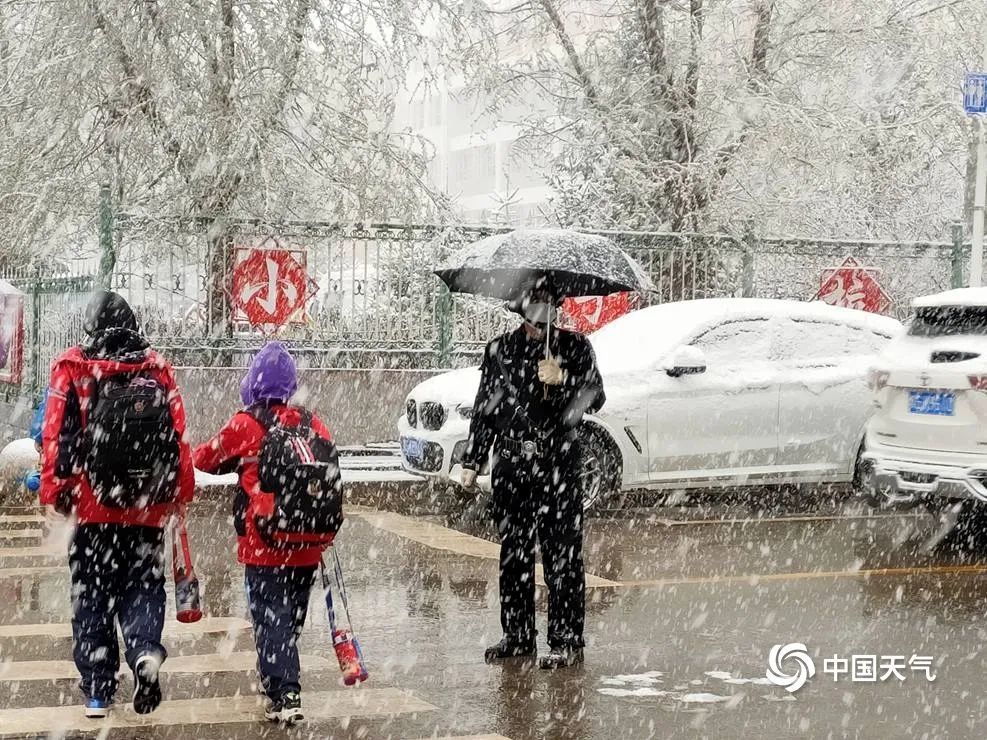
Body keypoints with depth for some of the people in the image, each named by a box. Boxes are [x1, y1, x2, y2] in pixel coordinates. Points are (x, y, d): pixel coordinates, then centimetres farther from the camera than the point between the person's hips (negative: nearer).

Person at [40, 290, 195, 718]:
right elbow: (178, 433, 1)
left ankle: (97, 690, 10)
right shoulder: (157, 368, 3)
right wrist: (182, 493, 10)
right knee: (143, 587, 12)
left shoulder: (74, 368, -2)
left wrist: (53, 492, 2)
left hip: (95, 506, -1)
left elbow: (57, 434, -5)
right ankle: (146, 650, -16)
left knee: (92, 597, 9)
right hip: (149, 507, 1)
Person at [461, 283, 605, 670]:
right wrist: (472, 461, 14)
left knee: (561, 554, -5)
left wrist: (562, 380, -22)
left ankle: (566, 641, -1)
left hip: (558, 466, -3)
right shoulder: (501, 349, 13)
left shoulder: (574, 347, 5)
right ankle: (517, 636, 17)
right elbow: (484, 407, 17)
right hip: (510, 465, 4)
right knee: (513, 554, 8)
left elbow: (595, 398, -4)